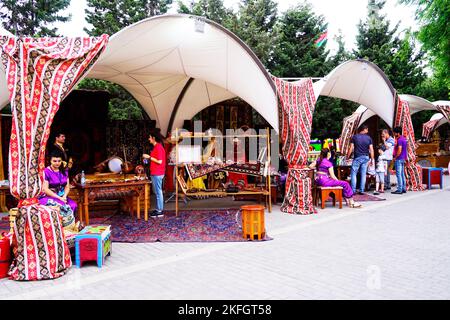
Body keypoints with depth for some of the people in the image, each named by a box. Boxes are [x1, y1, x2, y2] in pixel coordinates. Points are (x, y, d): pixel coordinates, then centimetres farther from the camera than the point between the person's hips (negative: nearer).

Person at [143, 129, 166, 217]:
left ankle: (160, 211, 1)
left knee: (158, 192, -5)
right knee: (157, 192, 14)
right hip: (155, 173, 10)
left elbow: (159, 161, -21)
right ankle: (158, 209, 21)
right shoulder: (157, 147, 15)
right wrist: (149, 157, 12)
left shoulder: (158, 147, -16)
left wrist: (149, 157, -14)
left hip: (157, 174, -10)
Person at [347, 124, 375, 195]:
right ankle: (362, 190, 9)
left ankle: (353, 190, -1)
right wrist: (372, 159, 5)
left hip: (357, 157, -2)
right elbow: (371, 150, -2)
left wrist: (348, 156, 2)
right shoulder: (369, 138, 0)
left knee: (353, 174, 4)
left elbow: (351, 148, -6)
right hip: (365, 158, 2)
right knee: (363, 174, 7)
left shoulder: (355, 137, -4)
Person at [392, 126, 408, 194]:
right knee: (402, 174, 13)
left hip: (399, 159, -10)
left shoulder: (399, 140, -16)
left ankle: (399, 189, -7)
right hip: (403, 159, 10)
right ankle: (403, 188, 18)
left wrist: (395, 158, -13)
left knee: (398, 174, -8)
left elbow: (399, 150, -22)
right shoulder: (404, 139, 15)